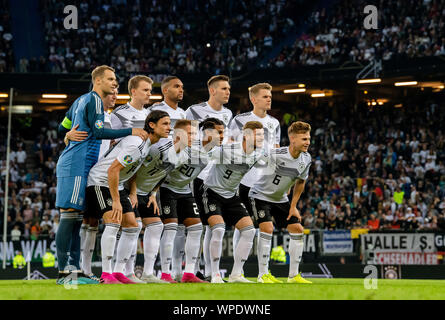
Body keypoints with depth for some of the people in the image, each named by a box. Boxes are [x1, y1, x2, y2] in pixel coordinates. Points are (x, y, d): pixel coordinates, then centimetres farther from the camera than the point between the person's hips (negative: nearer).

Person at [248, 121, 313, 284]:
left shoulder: (306, 159, -9)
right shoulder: (275, 155, -31)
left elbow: (300, 182, 6)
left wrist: (293, 207, 5)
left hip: (281, 199, 7)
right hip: (260, 195, -7)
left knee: (297, 229, -1)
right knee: (267, 228, -22)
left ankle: (293, 275, 6)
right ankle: (263, 274, -13)